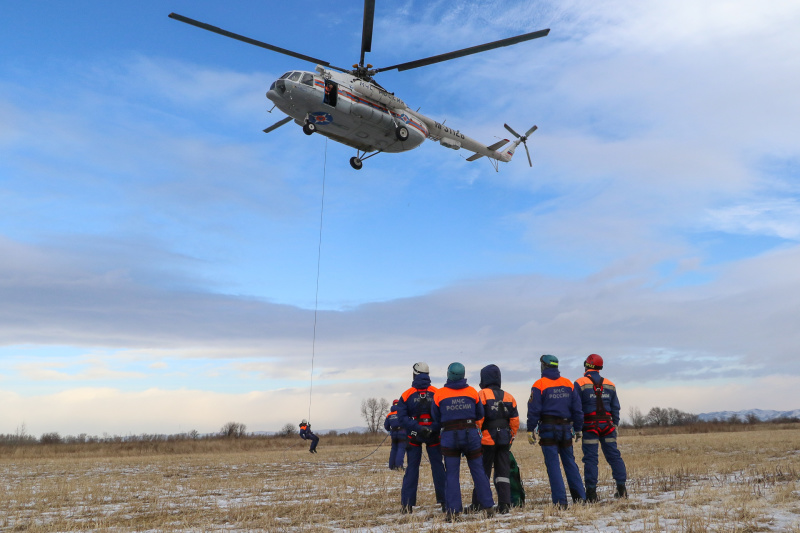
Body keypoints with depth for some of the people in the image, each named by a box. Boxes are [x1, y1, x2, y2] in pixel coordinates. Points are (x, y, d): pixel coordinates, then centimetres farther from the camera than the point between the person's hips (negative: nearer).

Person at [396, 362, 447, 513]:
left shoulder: (406, 395, -4)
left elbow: (402, 417, -10)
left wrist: (417, 428, -15)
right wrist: (433, 429, -12)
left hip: (413, 437, 0)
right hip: (434, 437, 0)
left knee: (412, 468, 6)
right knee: (438, 467, 9)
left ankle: (407, 504, 6)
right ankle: (444, 501, 10)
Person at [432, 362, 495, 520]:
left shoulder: (439, 394, -3)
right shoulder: (472, 392, 2)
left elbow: (436, 418, 6)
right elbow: (480, 415, 11)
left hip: (449, 436, -1)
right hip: (471, 434, 1)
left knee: (452, 474, 3)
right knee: (478, 471, 9)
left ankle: (453, 511, 1)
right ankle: (488, 506, 11)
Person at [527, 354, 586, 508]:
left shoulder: (539, 385, -5)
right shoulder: (569, 384, 9)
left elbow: (534, 410, -9)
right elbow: (577, 409, 10)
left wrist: (530, 430, -4)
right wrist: (578, 429, 16)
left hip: (548, 428, -4)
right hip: (566, 428, 4)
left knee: (553, 465, -2)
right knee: (570, 463, 14)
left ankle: (560, 501, -5)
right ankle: (580, 497, 15)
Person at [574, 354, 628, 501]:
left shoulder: (580, 383, -4)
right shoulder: (610, 385, 11)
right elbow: (615, 407, 12)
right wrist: (615, 425, 18)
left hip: (590, 426, -4)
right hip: (607, 425, 4)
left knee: (590, 458, -2)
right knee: (614, 456, 11)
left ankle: (591, 492, -2)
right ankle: (621, 488, 12)